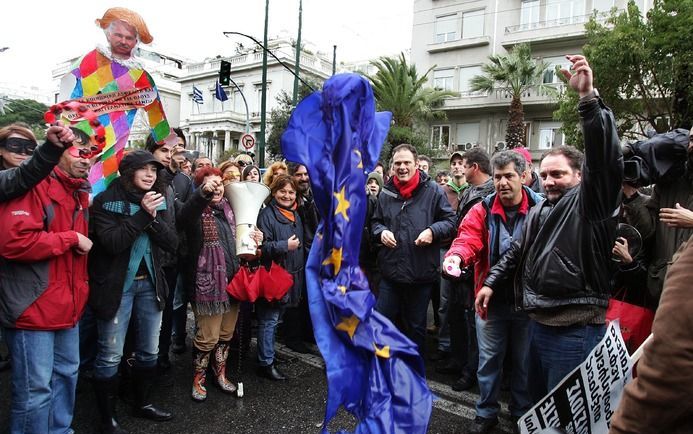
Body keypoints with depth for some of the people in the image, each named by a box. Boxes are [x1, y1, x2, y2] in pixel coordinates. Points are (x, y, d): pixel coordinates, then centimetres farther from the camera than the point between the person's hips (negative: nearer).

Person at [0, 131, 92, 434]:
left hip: (68, 305, 9)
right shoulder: (33, 185, -16)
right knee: (35, 389, 2)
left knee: (67, 374, 21)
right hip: (33, 307, -9)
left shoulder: (79, 192, 12)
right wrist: (71, 239, -19)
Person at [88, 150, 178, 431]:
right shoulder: (106, 201, -9)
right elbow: (111, 242, -20)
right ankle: (107, 417, 22)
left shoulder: (160, 202, 5)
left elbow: (172, 243, -3)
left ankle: (142, 403, 36)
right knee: (110, 355, 4)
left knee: (149, 350, 16)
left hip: (150, 283, 5)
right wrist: (143, 214, -24)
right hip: (116, 285, -5)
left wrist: (153, 218, -18)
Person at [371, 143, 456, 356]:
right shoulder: (386, 193, 5)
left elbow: (450, 221, -1)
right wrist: (382, 232, -5)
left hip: (421, 273, -2)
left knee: (416, 326, 16)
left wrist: (432, 231, -19)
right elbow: (375, 222, 16)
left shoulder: (432, 191, -5)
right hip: (391, 270, 3)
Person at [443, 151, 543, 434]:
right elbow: (468, 238, -17)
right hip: (490, 299, 1)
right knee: (489, 359, 13)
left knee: (524, 360, 18)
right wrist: (456, 256, -39)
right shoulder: (482, 209, -3)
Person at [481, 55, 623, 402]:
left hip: (575, 331, -8)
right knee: (538, 400, 24)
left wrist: (588, 96, -34)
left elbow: (603, 156, -25)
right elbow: (516, 253, 24)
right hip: (538, 323, 8)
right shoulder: (538, 212, 15)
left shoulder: (588, 201, -8)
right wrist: (491, 282, 17)